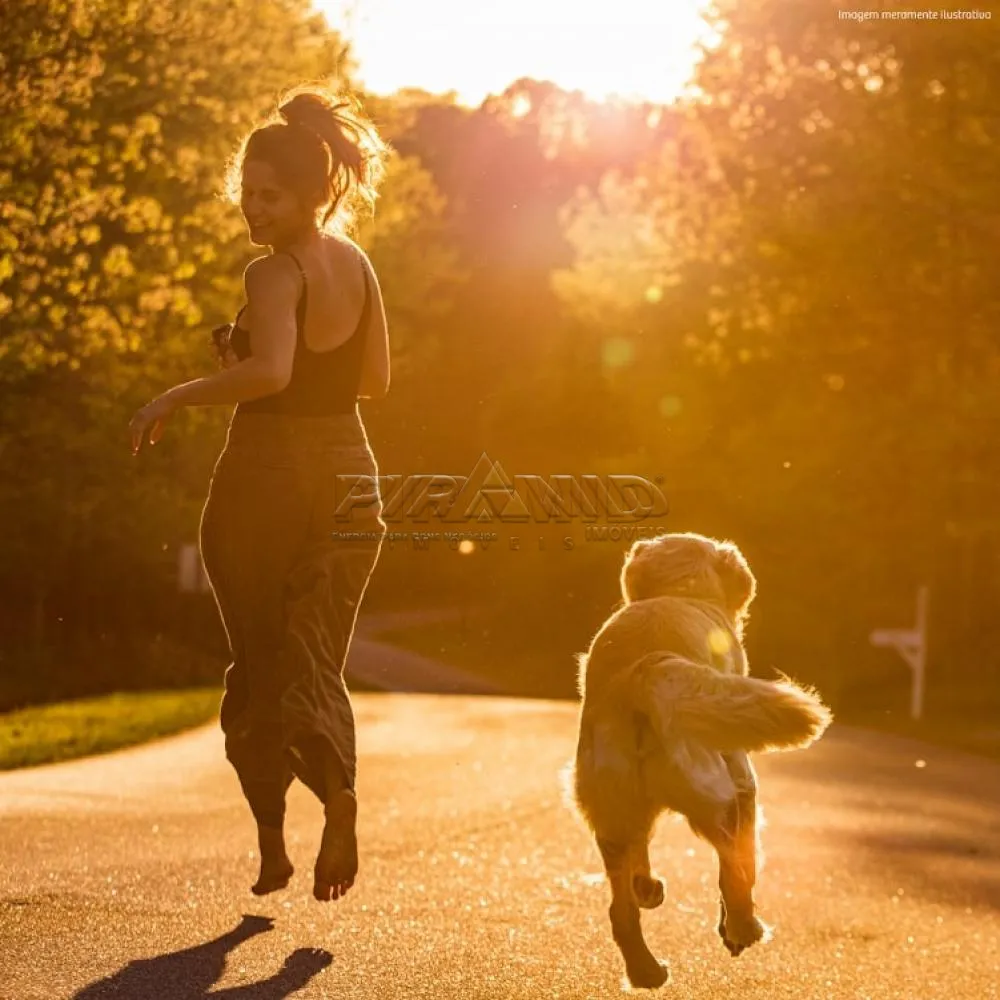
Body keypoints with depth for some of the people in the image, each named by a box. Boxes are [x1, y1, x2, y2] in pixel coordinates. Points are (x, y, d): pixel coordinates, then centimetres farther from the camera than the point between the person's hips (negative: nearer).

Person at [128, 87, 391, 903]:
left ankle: (272, 843, 13)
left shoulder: (276, 272, -15)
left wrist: (175, 398, -21)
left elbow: (269, 372, -32)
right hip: (347, 477, 6)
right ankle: (338, 785, -22)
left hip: (266, 477, -6)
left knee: (257, 663, 9)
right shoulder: (356, 264, 8)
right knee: (315, 663, 7)